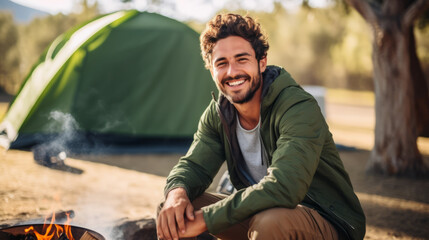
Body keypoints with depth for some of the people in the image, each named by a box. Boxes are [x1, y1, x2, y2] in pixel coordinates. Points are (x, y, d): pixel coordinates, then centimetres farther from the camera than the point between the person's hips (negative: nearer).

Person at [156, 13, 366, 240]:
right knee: (173, 209, -7)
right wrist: (177, 191, -27)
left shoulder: (299, 108, -26)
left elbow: (282, 188, -37)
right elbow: (193, 165, -1)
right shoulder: (217, 114, -1)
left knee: (269, 222, -39)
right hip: (258, 213, 6)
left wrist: (205, 219, -35)